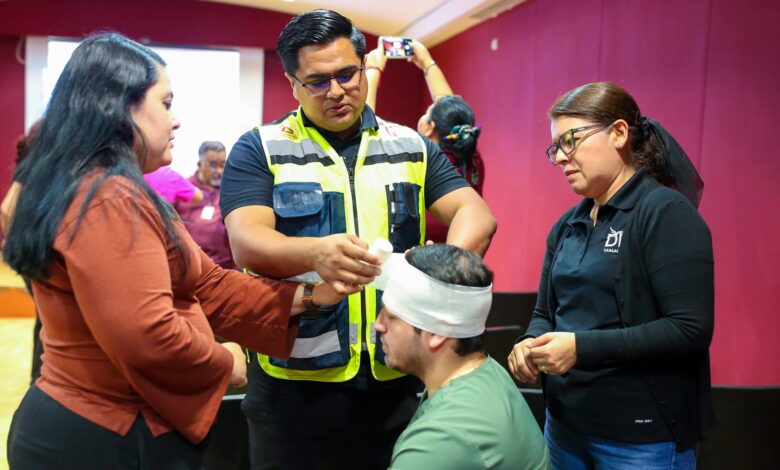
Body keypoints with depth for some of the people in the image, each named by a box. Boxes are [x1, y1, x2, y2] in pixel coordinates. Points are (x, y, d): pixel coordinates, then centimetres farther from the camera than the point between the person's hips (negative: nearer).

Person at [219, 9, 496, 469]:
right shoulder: (260, 150, -1)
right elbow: (247, 242, -15)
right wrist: (316, 254, -36)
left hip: (394, 379, 3)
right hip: (294, 382, -2)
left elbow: (476, 214, -2)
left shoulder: (412, 147, 7)